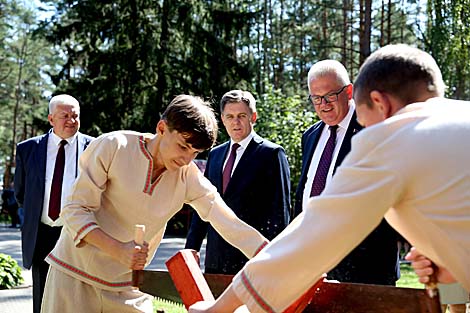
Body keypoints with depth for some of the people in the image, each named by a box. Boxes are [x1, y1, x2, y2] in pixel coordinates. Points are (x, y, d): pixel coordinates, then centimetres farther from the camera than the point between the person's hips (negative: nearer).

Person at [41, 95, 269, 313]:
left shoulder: (188, 177, -7)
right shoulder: (113, 147, -16)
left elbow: (232, 226, -12)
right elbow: (75, 210, -15)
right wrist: (119, 250, -30)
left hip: (127, 286, 3)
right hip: (75, 275, -2)